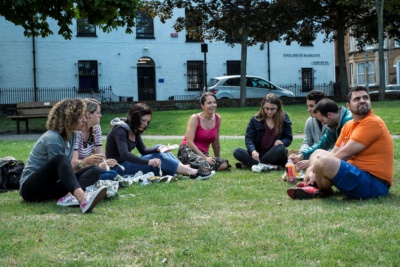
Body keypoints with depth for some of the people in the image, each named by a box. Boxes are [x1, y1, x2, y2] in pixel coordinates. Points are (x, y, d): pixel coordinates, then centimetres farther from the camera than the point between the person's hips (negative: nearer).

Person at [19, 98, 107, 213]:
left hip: (49, 187, 8)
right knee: (61, 159, -35)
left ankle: (72, 197, -42)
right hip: (31, 187, -8)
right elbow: (61, 163, -16)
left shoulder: (71, 136, 6)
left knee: (95, 170, -10)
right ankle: (82, 198, -62)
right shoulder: (53, 139, -19)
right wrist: (85, 162, -12)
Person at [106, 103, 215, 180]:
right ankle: (193, 173, -20)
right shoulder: (120, 129, -21)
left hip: (127, 163, 9)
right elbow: (124, 154, -35)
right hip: (119, 168, -9)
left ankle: (189, 171, -14)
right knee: (158, 157, -20)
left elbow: (143, 150, 7)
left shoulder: (134, 130, 7)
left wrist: (158, 149, -14)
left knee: (158, 151, -2)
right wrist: (148, 161, -44)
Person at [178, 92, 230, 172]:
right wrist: (204, 157, -21)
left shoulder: (217, 118, 7)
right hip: (188, 150, -7)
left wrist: (217, 159, 18)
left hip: (203, 152, 7)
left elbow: (216, 143, 14)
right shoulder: (195, 118, -7)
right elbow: (189, 142, -15)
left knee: (224, 165, -21)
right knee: (205, 165, -38)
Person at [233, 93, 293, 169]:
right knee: (237, 152, -24)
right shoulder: (255, 119, -1)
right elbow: (248, 138, -6)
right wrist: (253, 151, -27)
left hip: (275, 155, -1)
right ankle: (271, 167, -36)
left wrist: (282, 142, -18)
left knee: (280, 149, -35)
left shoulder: (284, 118, 1)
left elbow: (289, 138, 7)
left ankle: (251, 164, -26)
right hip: (258, 154, 1)